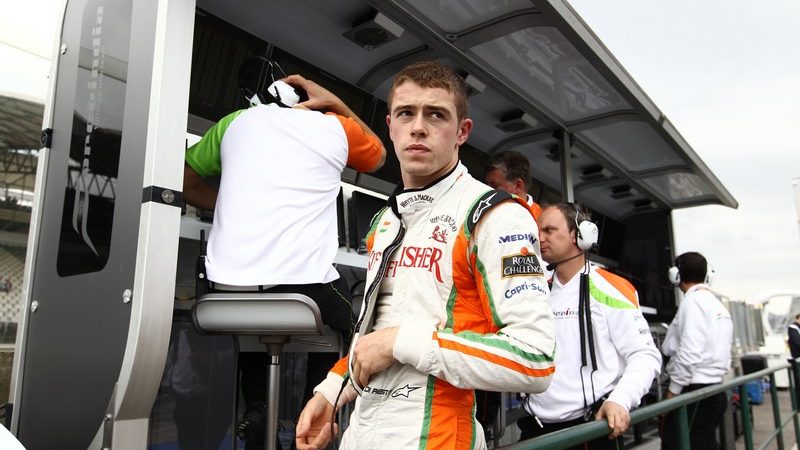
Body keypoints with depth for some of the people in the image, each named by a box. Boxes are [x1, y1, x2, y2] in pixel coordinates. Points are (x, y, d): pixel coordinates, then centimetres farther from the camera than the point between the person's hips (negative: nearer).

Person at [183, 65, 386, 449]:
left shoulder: (238, 121, 17)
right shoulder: (336, 127, 13)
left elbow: (185, 182, 24)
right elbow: (378, 155, 33)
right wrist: (335, 102, 32)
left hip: (228, 288, 2)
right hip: (303, 287, -1)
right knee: (340, 322, 26)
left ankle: (255, 408, 20)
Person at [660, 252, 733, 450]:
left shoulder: (693, 301, -11)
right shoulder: (718, 304, 14)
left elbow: (689, 352, -19)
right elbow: (714, 350, 15)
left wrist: (673, 390, -12)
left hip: (694, 391, -9)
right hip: (715, 390, 9)